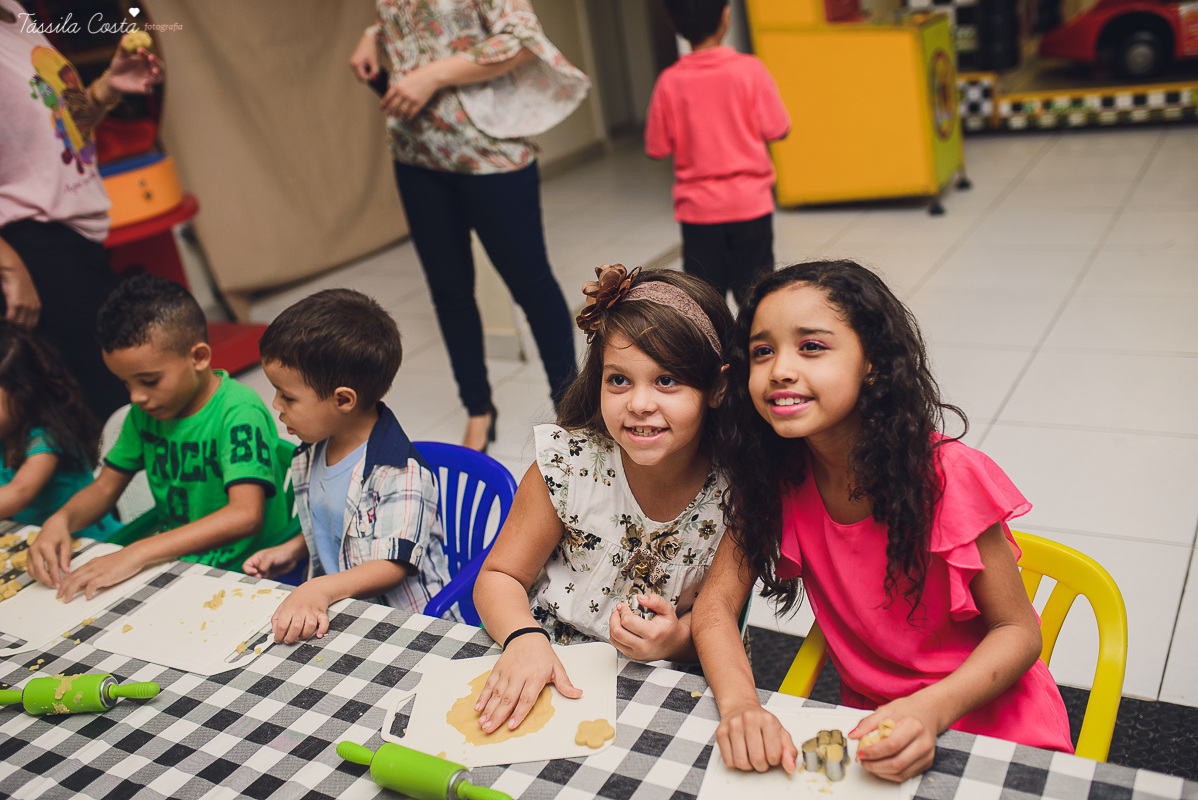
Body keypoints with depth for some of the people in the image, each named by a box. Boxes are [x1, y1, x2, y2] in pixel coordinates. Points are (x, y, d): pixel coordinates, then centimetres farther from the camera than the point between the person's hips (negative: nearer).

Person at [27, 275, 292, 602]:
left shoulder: (239, 411, -20)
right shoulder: (146, 410, 6)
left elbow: (246, 515, -31)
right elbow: (104, 488, 15)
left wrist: (136, 554, -33)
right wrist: (60, 520, -8)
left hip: (244, 573, -7)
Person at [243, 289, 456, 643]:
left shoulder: (400, 473, -19)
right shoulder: (311, 455, 9)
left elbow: (391, 566, -24)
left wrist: (321, 589, -37)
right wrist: (291, 551, 10)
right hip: (330, 607, 8)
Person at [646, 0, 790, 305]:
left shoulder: (670, 82, -7)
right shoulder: (749, 69, -10)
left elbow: (656, 148, -1)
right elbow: (777, 130, -6)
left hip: (697, 208, 1)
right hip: (749, 202, -1)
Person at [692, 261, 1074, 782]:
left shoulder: (951, 479, -22)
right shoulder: (777, 474, -10)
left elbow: (1017, 630, -14)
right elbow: (717, 601, -10)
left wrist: (932, 709, -31)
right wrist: (739, 704, -29)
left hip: (988, 725, -3)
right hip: (868, 720, 3)